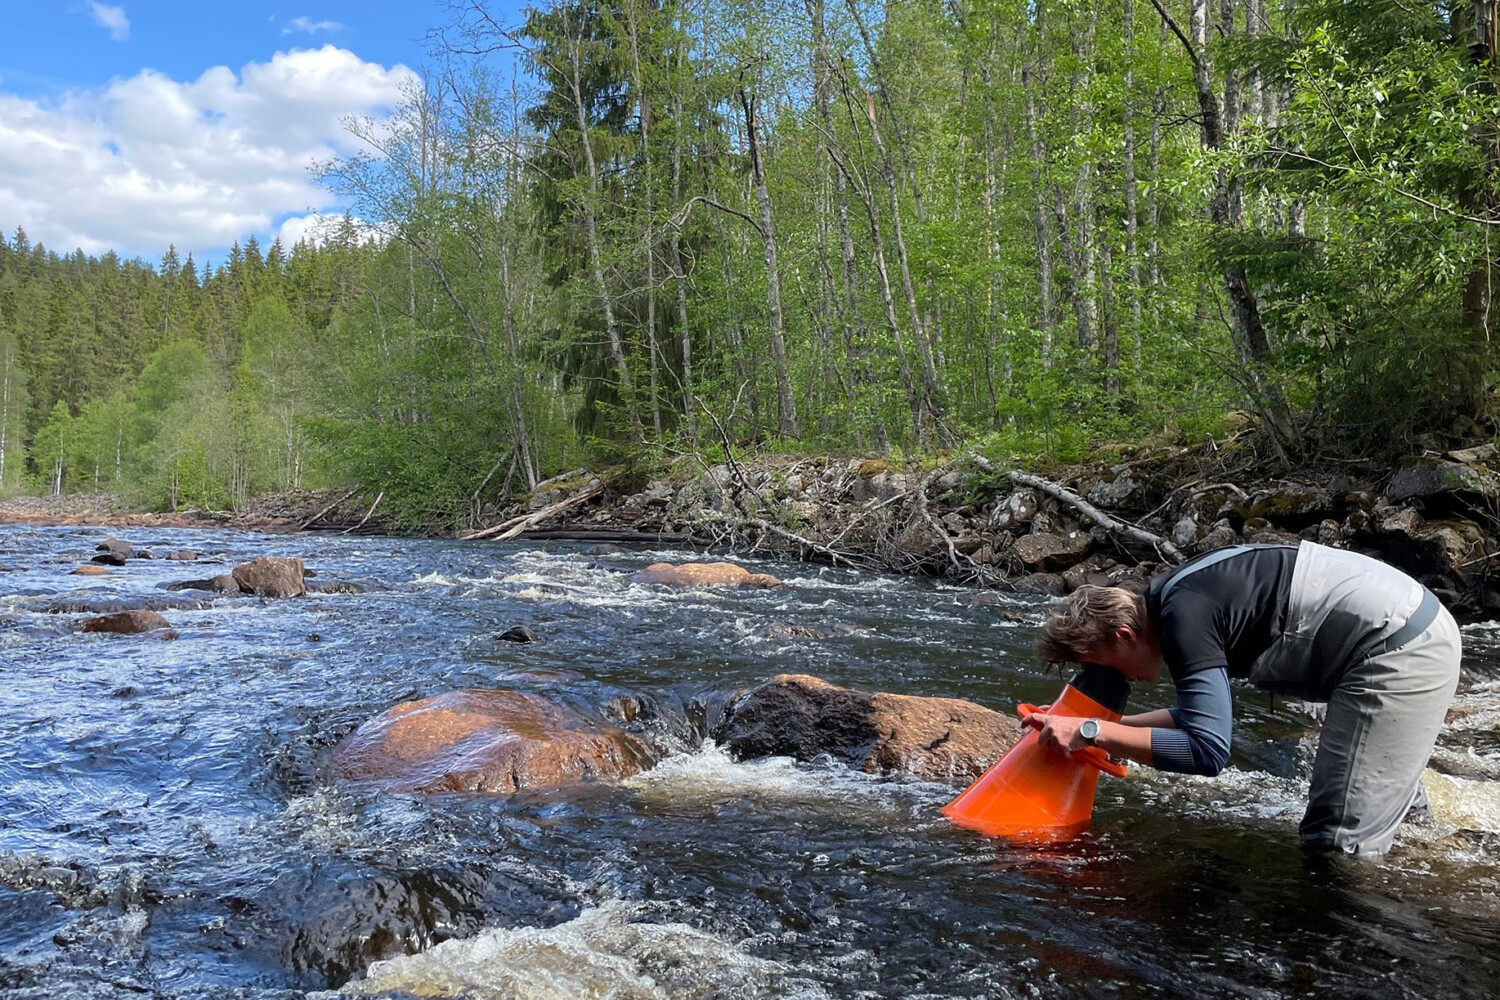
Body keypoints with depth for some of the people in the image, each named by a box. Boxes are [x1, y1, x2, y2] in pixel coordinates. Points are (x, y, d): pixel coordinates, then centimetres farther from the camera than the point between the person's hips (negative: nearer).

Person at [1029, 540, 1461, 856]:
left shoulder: (1185, 619, -20)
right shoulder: (1175, 593, 10)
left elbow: (1207, 751, -25)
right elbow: (1206, 711, 19)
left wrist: (1093, 732, -21)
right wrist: (1108, 725, 12)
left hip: (1399, 652, -10)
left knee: (1338, 846, -7)